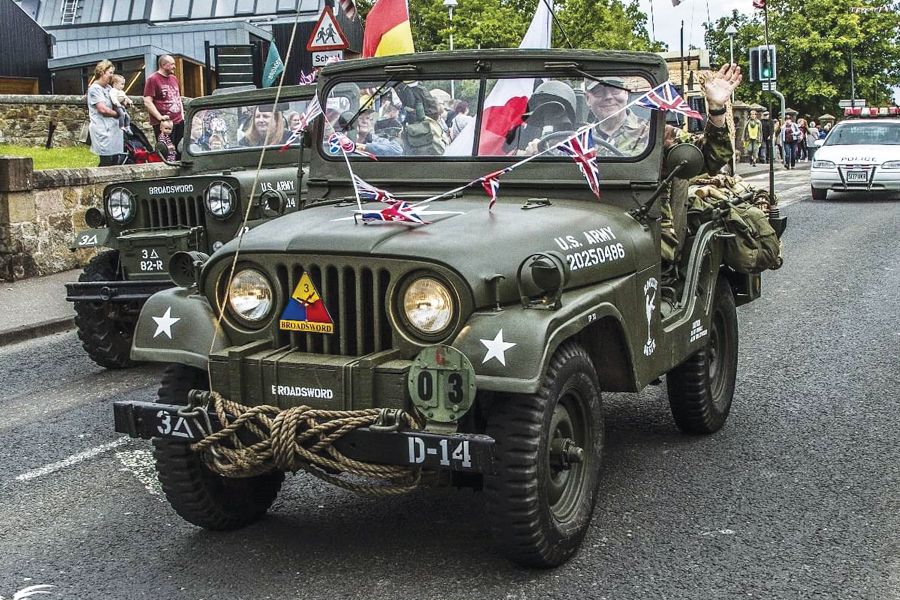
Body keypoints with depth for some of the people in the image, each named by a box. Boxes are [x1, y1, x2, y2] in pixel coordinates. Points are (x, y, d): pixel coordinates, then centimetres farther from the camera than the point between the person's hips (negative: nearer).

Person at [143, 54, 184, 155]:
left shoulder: (174, 78, 18)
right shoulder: (153, 79, -7)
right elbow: (147, 102, -13)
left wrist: (182, 114, 14)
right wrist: (160, 117, -19)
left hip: (179, 122, 7)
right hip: (163, 124, -7)